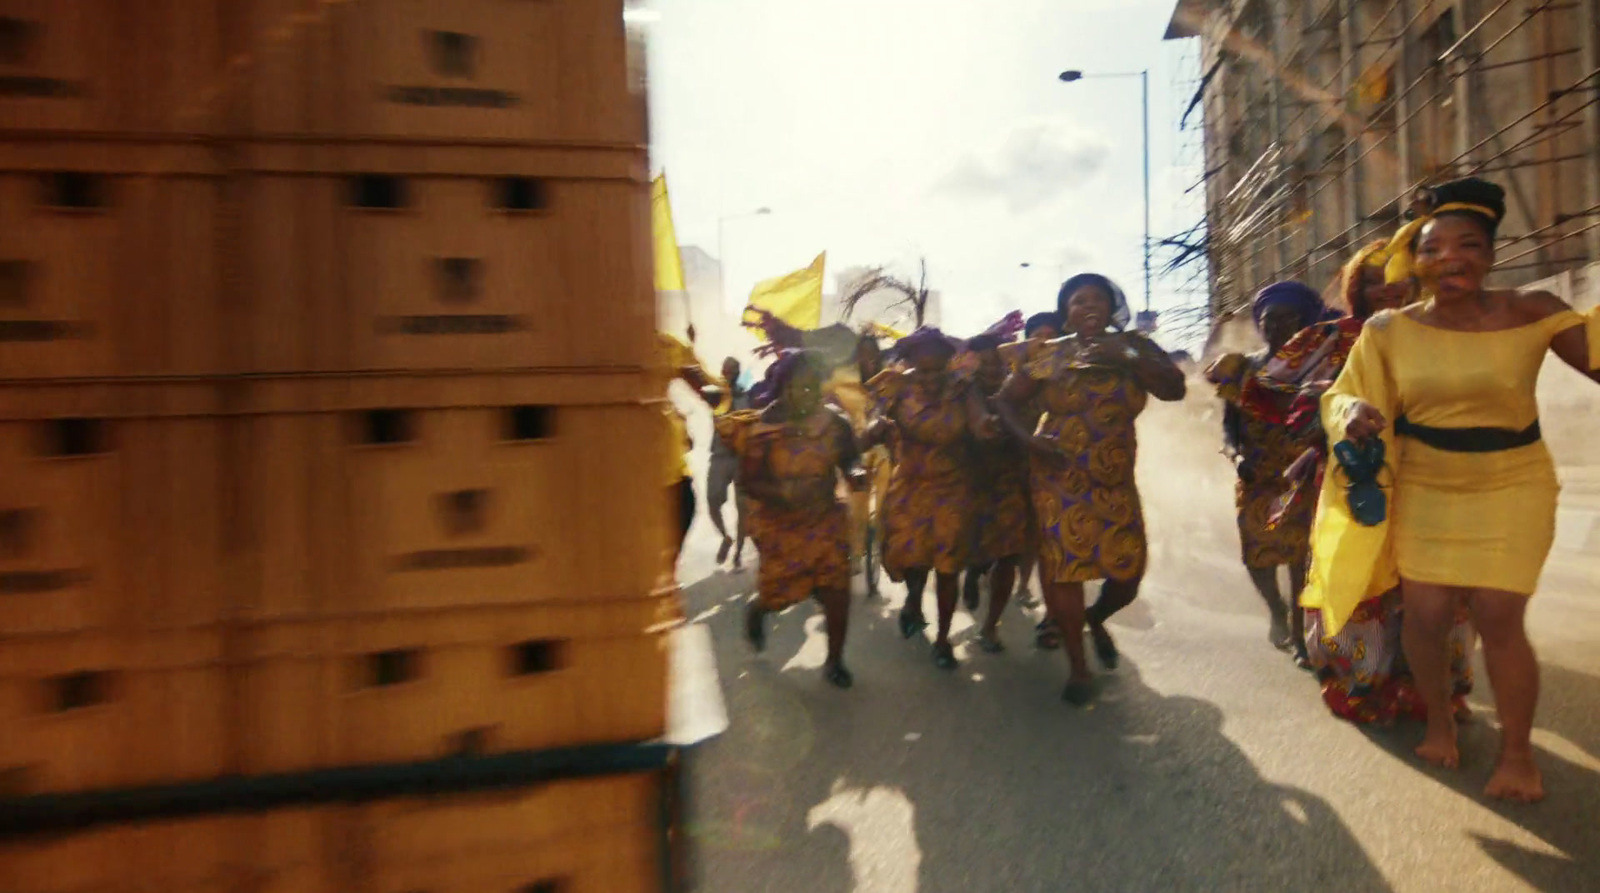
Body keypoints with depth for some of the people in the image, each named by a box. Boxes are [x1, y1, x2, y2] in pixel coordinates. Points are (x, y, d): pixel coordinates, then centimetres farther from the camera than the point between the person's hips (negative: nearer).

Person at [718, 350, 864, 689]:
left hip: (826, 518, 3)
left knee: (837, 591, 1)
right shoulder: (762, 427, -17)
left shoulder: (833, 422, -7)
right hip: (780, 523, -3)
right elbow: (748, 482, -15)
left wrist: (854, 473, -16)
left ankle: (834, 661, 22)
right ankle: (757, 610, 49)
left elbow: (847, 461, 7)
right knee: (781, 593, 10)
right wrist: (781, 491, -33)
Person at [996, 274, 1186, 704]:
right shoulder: (1049, 354, 2)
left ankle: (1096, 620, 40)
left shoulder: (1133, 348, 4)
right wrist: (1028, 438, -11)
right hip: (1059, 478, -1)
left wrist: (1126, 357, -21)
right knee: (1062, 567, -5)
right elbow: (1007, 400, 5)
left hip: (1115, 481, 2)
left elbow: (1174, 389, -10)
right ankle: (1078, 667, 13)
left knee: (1128, 569, 3)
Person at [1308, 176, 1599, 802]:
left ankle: (1517, 752, 22)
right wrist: (1355, 413, -21)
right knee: (1425, 613, 2)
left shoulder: (1530, 313, -8)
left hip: (1511, 488, -1)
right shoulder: (1390, 330, -5)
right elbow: (1341, 397, -1)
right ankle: (1439, 722, 30)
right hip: (1425, 489, 1)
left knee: (1498, 619, -2)